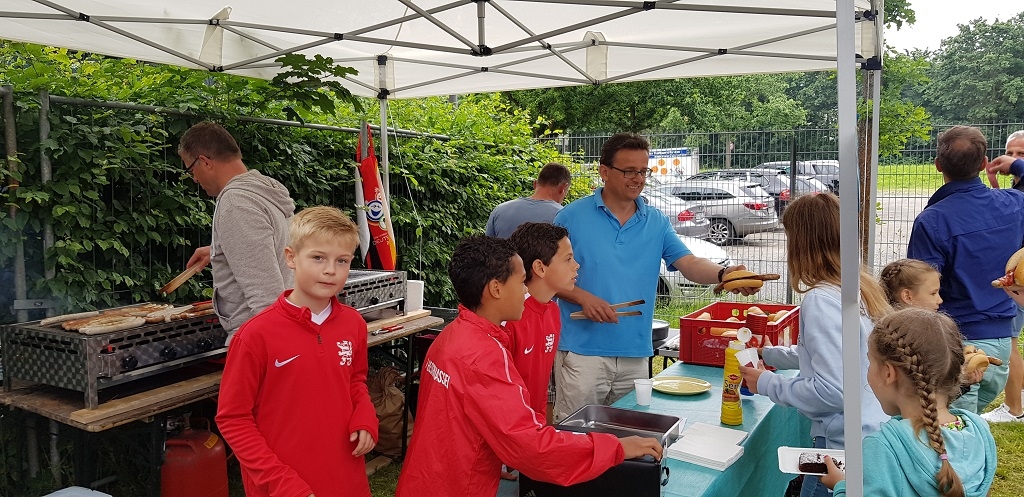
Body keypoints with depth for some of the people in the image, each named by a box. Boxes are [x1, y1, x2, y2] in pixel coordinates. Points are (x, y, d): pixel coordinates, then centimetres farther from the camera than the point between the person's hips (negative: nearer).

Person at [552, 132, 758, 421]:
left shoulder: (657, 222, 7)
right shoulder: (572, 217, -3)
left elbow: (689, 264, -3)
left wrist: (723, 274, -24)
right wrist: (582, 297, -17)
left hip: (636, 353, 4)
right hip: (582, 351, -3)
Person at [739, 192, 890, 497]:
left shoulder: (821, 299, -21)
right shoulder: (862, 286, 5)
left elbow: (832, 390, -26)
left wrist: (767, 384, -13)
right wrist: (770, 354, 30)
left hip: (845, 443, -8)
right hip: (875, 433, 9)